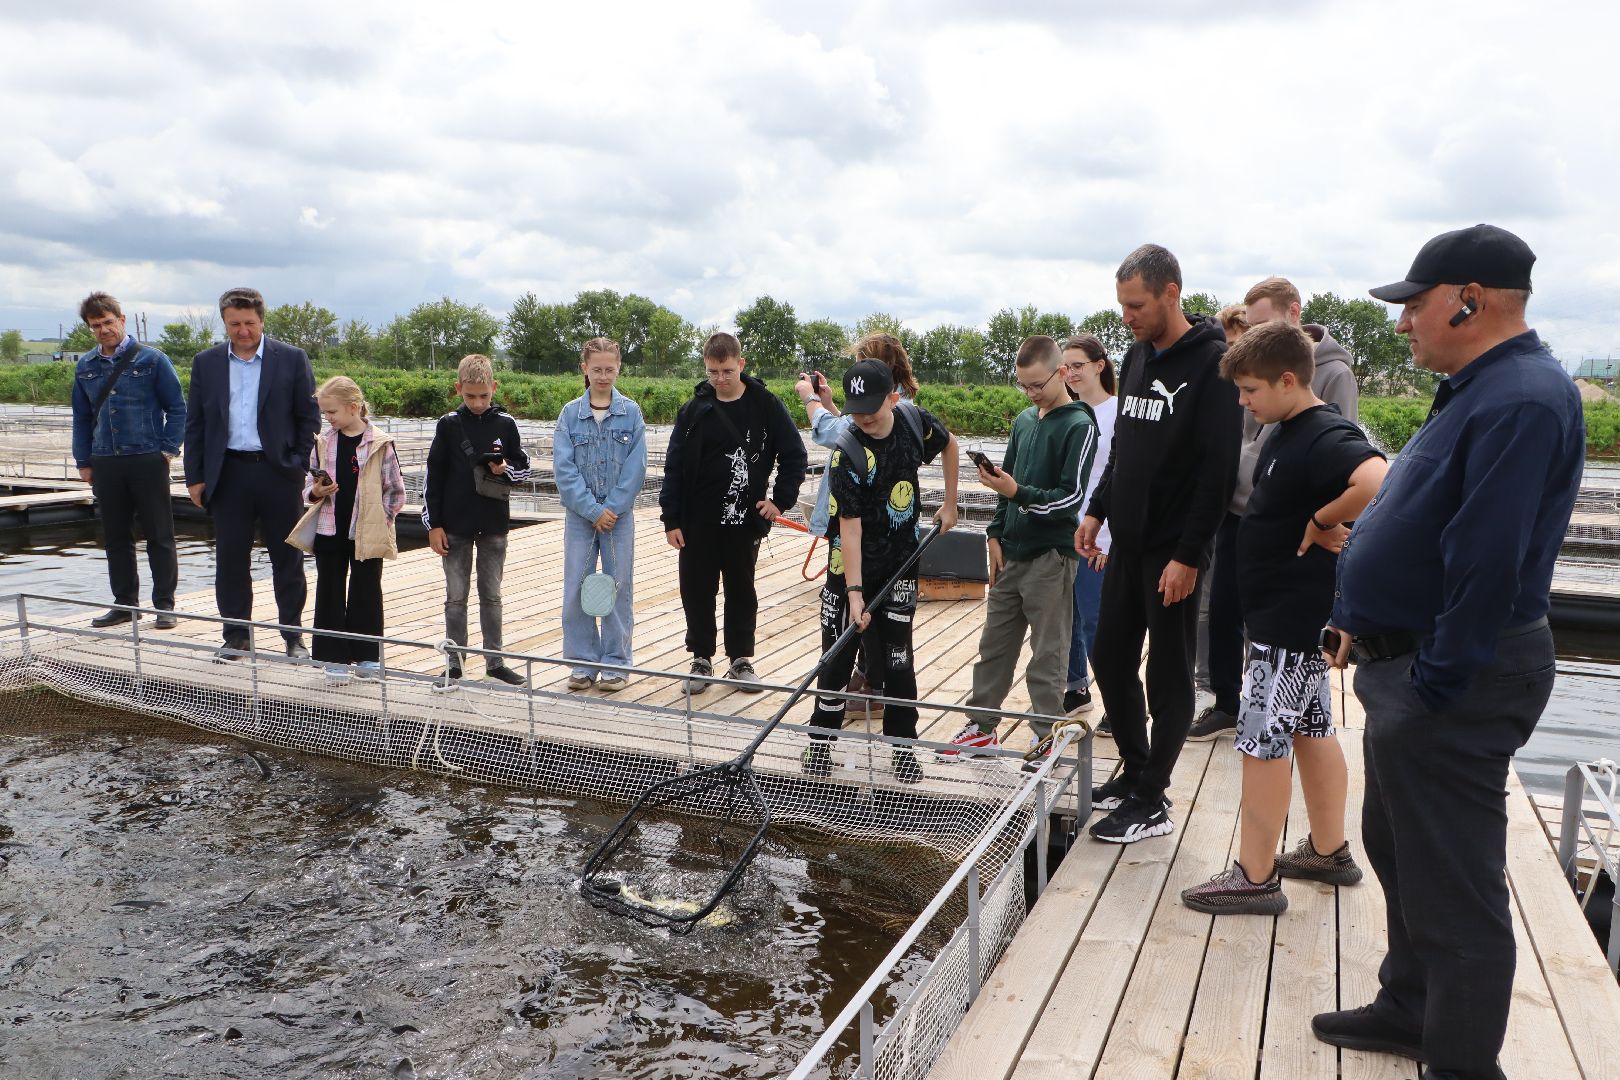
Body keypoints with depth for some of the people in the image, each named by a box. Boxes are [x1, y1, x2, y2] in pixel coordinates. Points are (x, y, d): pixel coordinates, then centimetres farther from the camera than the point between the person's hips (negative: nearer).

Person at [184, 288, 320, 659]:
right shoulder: (206, 363, 8)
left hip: (278, 473, -2)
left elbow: (309, 417, 2)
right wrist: (195, 477, 4)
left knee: (287, 559, 6)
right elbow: (195, 423, 10)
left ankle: (293, 635, 16)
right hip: (228, 474, 2)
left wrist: (301, 467, -6)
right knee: (230, 559, 6)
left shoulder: (292, 359, 1)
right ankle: (235, 636, 18)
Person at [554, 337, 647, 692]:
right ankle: (583, 662, 15)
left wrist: (611, 508, -13)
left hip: (619, 514, -1)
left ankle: (615, 662, 15)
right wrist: (594, 510, -13)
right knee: (575, 588, 3)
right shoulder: (570, 413, 1)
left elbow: (635, 468, -5)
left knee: (619, 587, 4)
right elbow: (564, 469, -6)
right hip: (580, 514, 1)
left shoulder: (631, 412, 0)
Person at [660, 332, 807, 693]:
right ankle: (702, 659, 22)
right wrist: (671, 519, -3)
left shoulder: (766, 406, -4)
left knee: (742, 590, 11)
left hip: (746, 518, -1)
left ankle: (741, 659, 23)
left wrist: (780, 499, -4)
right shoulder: (694, 410, -1)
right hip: (698, 521, 1)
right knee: (697, 590, 7)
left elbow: (794, 455, 3)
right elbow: (674, 467, 0)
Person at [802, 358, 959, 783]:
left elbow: (949, 444, 14)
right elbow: (850, 526, -23)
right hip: (853, 562, -2)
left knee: (896, 654, 4)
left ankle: (902, 744, 15)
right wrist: (853, 592, -27)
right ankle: (820, 740, 17)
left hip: (901, 558, 3)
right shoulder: (848, 453, -22)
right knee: (838, 653, 3)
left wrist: (949, 504, 13)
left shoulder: (915, 421, -10)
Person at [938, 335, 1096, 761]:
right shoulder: (1023, 421, 11)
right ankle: (982, 726, 24)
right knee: (994, 644, 13)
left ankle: (1047, 739, 13)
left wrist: (1020, 494, -24)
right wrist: (995, 534, 9)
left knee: (1047, 656, 2)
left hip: (1051, 557, -7)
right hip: (1011, 552, 7)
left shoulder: (1079, 426, -9)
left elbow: (1071, 497, -15)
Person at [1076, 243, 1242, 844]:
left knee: (1169, 678, 3)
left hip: (1173, 553, -8)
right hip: (1127, 545, 8)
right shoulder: (1136, 357, 11)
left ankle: (1151, 804, 12)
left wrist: (1188, 555, -20)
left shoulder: (1212, 364, -13)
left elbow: (1218, 471, -18)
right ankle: (1136, 770, 30)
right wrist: (1097, 511, 12)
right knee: (1110, 660, 14)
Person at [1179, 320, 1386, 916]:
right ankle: (1329, 851, 34)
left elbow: (1379, 482, -40)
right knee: (1312, 730, 19)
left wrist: (1323, 522, -27)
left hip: (1292, 620, -10)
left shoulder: (1325, 437, -21)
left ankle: (1255, 877, 8)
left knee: (1262, 740, -3)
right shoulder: (1286, 432, 9)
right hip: (1292, 614, 10)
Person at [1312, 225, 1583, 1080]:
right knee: (1396, 847, 23)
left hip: (1453, 679, -11)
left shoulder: (1520, 400, -21)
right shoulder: (1476, 390, 13)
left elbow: (1487, 562, -27)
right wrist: (1359, 619, 15)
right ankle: (1411, 1009, 41)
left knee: (1453, 883, 2)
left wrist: (1433, 688, -23)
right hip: (1406, 658, 11)